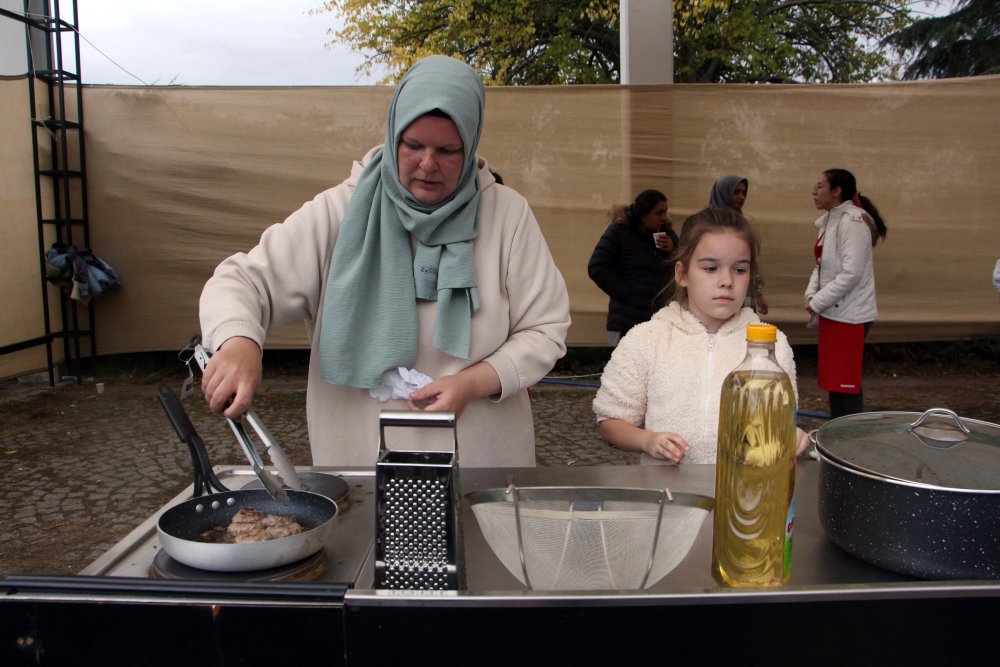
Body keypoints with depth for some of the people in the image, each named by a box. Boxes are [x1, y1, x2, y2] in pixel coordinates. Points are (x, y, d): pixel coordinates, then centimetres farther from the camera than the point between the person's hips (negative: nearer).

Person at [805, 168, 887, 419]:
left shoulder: (852, 222, -16)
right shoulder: (829, 221, 12)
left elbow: (851, 273, -22)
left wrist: (817, 302, -16)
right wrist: (811, 294, -1)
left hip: (849, 315, -9)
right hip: (832, 313, 9)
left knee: (846, 384, -3)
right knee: (833, 381, 16)